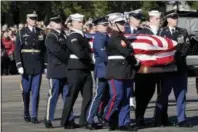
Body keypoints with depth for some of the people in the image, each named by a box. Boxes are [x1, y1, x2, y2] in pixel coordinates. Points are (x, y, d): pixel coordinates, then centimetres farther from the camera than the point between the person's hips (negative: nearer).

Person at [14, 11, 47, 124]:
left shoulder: (41, 33, 8)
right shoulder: (21, 33, 1)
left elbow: (44, 50, 9)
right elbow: (17, 50, -3)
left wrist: (46, 65, 4)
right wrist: (19, 65, -11)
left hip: (38, 66, 1)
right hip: (26, 66, -1)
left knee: (36, 92, -2)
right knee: (26, 91, 7)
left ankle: (34, 116, -2)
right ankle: (26, 113, 22)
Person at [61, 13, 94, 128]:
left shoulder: (82, 36, 17)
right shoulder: (72, 37, -11)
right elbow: (79, 53, -22)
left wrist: (90, 63, 3)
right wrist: (90, 58, -8)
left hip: (86, 69, 8)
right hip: (76, 70, -8)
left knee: (88, 96, 5)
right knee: (72, 96, -1)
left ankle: (85, 120, 10)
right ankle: (65, 122, 7)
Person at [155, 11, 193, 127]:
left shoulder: (183, 32, 13)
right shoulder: (162, 32, 4)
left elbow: (186, 46, 2)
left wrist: (178, 56, -9)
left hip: (180, 67, 3)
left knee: (181, 93, 1)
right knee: (164, 93, 2)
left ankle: (182, 119, 1)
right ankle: (161, 119, 9)